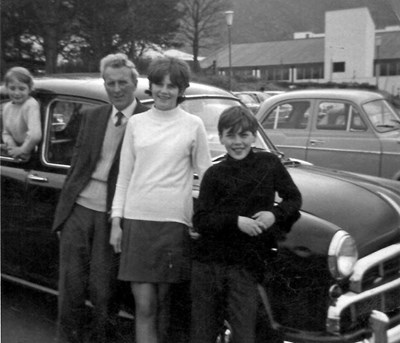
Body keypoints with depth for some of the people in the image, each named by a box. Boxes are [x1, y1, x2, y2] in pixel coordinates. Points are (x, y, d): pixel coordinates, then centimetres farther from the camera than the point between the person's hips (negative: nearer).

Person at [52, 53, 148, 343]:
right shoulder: (92, 117, 12)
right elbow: (77, 163, 15)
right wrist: (65, 205, 10)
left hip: (113, 215, -4)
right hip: (79, 208, 4)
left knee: (102, 287, 5)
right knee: (71, 283, 9)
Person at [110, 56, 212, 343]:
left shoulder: (193, 125, 3)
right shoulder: (136, 123, 9)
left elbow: (205, 175, 6)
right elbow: (124, 176, 11)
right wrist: (116, 220, 6)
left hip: (174, 222, -1)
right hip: (136, 220, 2)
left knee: (162, 301, 8)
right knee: (144, 305, -2)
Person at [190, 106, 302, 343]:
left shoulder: (270, 164, 4)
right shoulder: (214, 174, 1)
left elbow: (294, 199, 11)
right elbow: (200, 221, -5)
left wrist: (275, 214, -9)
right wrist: (236, 221, -20)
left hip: (247, 267, -1)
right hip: (208, 263, 1)